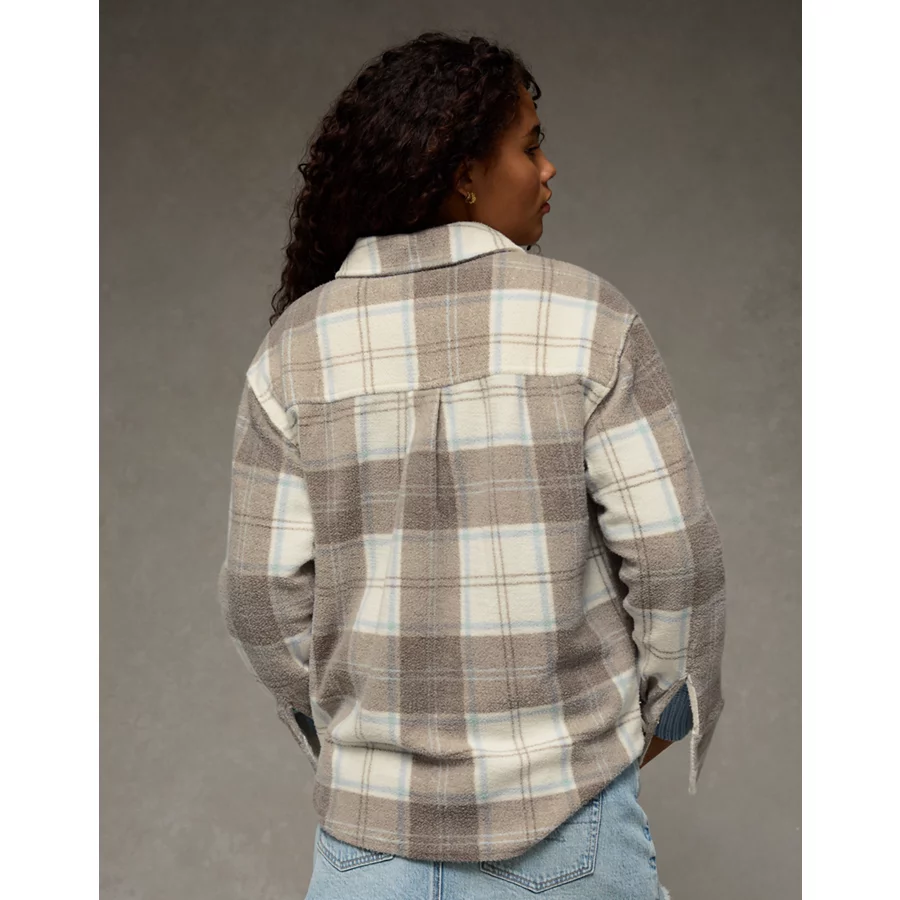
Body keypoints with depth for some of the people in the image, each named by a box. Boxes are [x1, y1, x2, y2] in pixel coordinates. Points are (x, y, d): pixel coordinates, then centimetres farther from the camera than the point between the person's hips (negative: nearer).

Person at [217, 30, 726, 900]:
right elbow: (670, 552, -12)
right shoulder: (586, 318, -12)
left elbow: (270, 594, -4)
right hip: (563, 786, -1)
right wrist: (665, 704, 7)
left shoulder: (296, 346, -6)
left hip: (379, 799, 2)